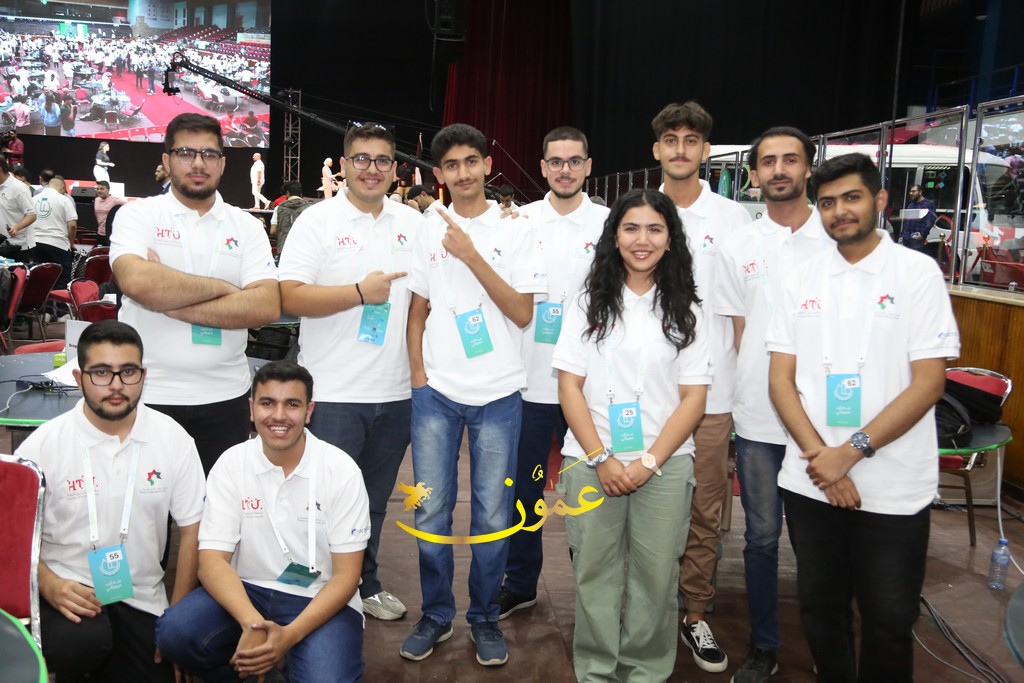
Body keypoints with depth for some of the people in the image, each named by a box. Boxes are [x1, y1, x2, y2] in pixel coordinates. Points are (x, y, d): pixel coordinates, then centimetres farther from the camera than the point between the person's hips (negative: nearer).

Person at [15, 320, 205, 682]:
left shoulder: (173, 439, -4)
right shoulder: (42, 445, -7)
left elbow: (191, 531, 0)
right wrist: (51, 587, -20)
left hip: (142, 599, 3)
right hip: (67, 593, -2)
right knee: (81, 639, -32)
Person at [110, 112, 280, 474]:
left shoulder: (247, 226, 6)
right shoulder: (138, 214, 0)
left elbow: (267, 306, -9)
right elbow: (137, 281, -20)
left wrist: (171, 303, -13)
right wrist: (221, 287, -11)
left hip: (225, 397, 2)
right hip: (149, 394, -2)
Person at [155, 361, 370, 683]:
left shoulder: (341, 470, -11)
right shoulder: (231, 464, -5)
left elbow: (346, 575, -10)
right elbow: (212, 559, -10)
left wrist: (289, 635, -25)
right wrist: (252, 623, -28)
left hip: (320, 600, -2)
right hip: (246, 591, 2)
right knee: (174, 633, -24)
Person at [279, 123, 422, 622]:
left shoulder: (413, 224, 10)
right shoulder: (317, 221, -4)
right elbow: (290, 297, -12)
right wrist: (359, 292, -18)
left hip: (396, 391, 5)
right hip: (334, 393, -4)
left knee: (375, 500, 17)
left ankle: (366, 586, 34)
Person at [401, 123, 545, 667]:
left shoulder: (516, 230, 0)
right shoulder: (429, 233, 8)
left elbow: (522, 313, -9)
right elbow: (417, 312, 13)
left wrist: (471, 255, -14)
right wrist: (418, 375, 2)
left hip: (497, 395, -2)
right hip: (436, 392, 2)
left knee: (492, 515, 6)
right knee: (431, 512, 7)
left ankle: (484, 617, 24)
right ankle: (436, 615, 25)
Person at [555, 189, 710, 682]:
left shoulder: (685, 310, 6)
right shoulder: (588, 303, 5)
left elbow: (694, 397, 2)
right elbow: (569, 386, 1)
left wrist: (649, 461, -9)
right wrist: (601, 459, -9)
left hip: (664, 465, 0)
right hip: (592, 462, 0)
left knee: (656, 576, 6)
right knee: (594, 574, 7)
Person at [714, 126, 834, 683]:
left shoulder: (837, 238, 0)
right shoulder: (738, 247, 5)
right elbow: (736, 333, 7)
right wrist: (740, 400, 0)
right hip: (758, 417, 1)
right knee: (762, 535, 10)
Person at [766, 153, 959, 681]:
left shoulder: (918, 274, -4)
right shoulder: (802, 280, 6)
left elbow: (929, 382, -9)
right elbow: (781, 379, 3)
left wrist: (851, 451, -16)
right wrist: (819, 454, -11)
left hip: (894, 489, -3)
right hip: (810, 482, 3)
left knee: (888, 622, 10)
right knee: (820, 609, 16)